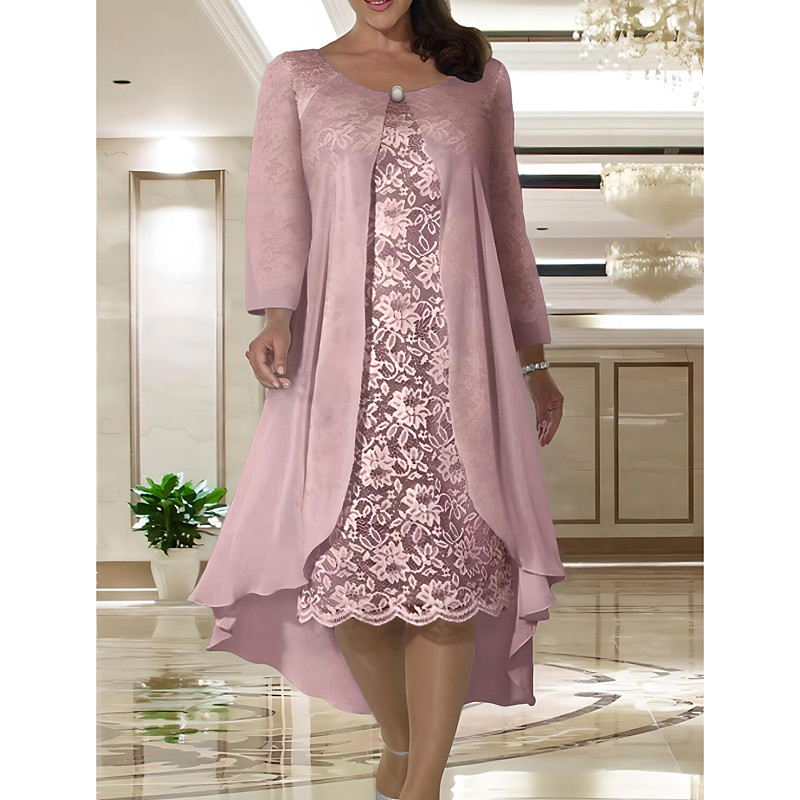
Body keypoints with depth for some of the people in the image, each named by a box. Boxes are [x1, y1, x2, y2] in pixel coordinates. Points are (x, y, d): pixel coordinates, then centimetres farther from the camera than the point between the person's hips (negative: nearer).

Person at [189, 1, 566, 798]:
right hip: (344, 351, 0)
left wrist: (533, 358, 17)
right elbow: (276, 203, -1)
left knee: (449, 568, -7)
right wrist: (276, 314, -19)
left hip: (456, 354, 0)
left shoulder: (481, 77, 15)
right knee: (344, 564, -5)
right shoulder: (295, 77, 12)